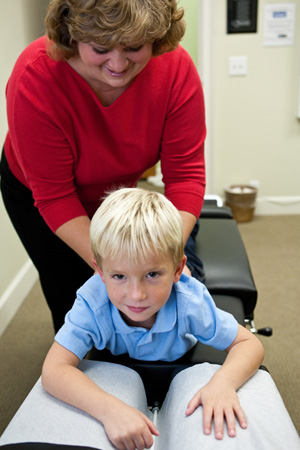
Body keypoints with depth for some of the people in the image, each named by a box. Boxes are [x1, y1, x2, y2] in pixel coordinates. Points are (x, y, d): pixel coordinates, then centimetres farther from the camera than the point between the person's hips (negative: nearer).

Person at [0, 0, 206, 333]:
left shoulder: (176, 68, -29)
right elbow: (53, 195, -31)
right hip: (36, 195, -2)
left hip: (116, 189, 3)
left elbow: (185, 172, -26)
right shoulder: (35, 80, -36)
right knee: (71, 297, 5)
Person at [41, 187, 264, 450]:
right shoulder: (92, 305, -42)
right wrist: (109, 408, -62)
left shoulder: (189, 303, -40)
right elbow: (53, 371, -46)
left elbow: (249, 345, -29)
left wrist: (223, 381, -51)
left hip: (179, 368, 0)